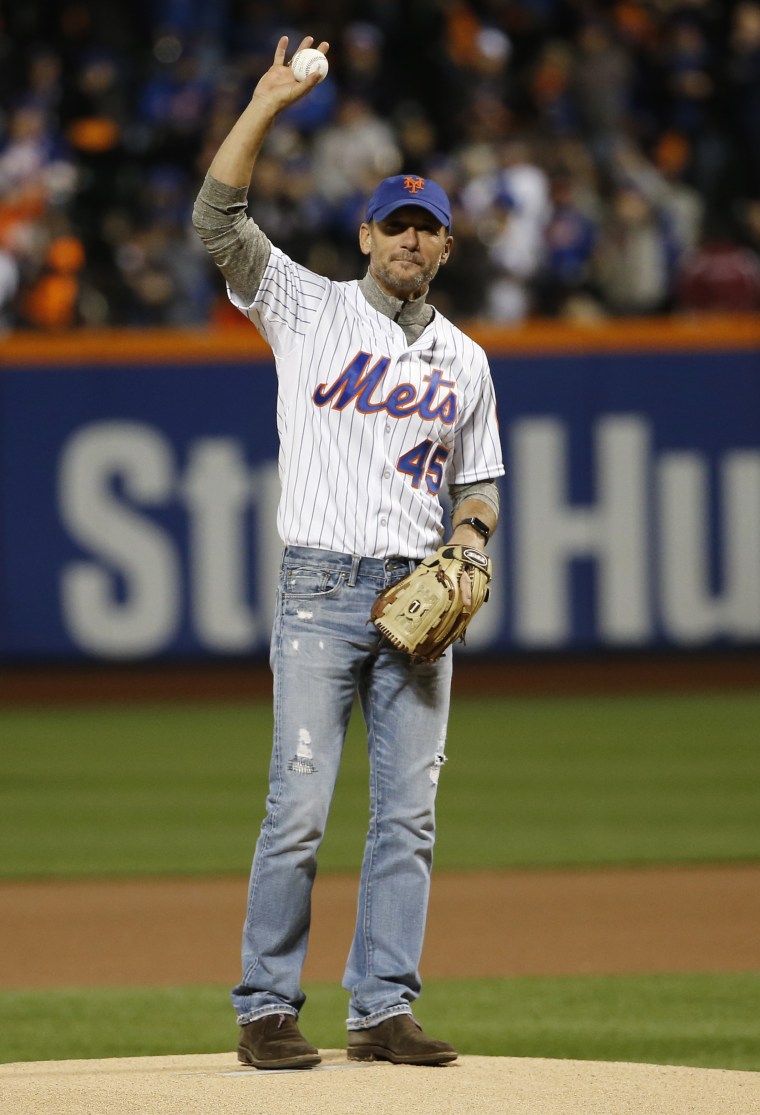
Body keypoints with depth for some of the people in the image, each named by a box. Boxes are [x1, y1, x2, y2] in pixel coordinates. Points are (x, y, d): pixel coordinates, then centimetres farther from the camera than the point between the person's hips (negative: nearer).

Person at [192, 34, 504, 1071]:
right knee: (300, 807, -9)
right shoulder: (307, 309, 5)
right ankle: (267, 1010, -4)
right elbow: (218, 219, -6)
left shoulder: (464, 359, 16)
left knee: (408, 814, 2)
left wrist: (470, 536, -1)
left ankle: (383, 1009, 6)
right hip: (323, 591, -4)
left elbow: (478, 483, 22)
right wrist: (266, 104, -13)